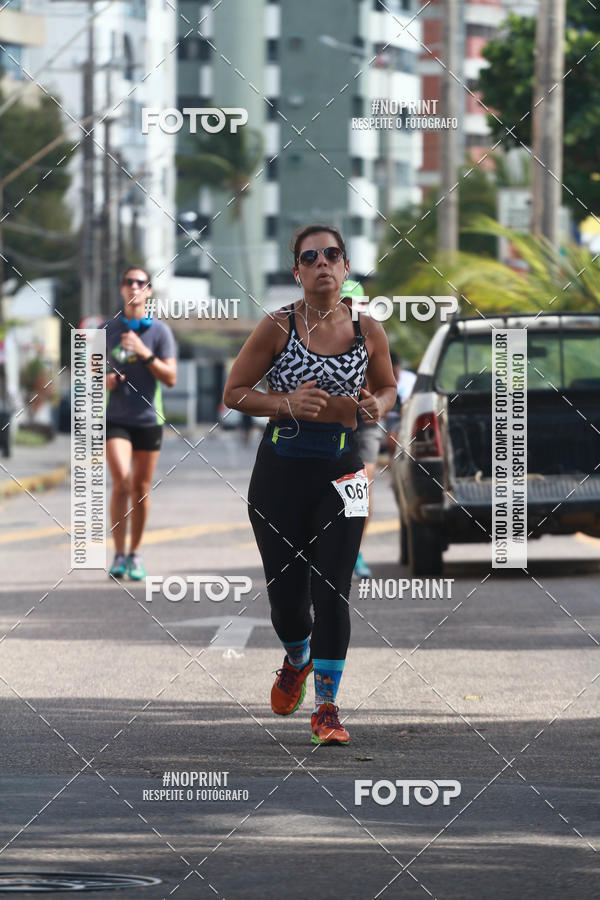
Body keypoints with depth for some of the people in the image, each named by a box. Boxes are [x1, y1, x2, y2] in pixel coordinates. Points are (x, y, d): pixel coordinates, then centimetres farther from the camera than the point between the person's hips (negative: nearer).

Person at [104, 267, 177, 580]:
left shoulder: (160, 331, 0)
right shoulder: (108, 330, 3)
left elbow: (170, 378, -5)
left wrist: (145, 353, -18)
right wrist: (104, 380, -9)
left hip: (148, 419, 1)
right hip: (116, 419, -1)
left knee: (141, 489, 5)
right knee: (122, 483, -16)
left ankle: (135, 554, 19)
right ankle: (119, 555, -9)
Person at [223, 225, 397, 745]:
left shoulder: (367, 331, 1)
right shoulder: (279, 327, -6)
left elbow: (388, 385, 18)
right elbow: (234, 393, -1)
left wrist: (377, 405, -6)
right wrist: (287, 403, -17)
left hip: (340, 473, 0)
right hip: (280, 470, 0)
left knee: (332, 592, -7)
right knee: (285, 593, 6)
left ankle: (327, 707, 2)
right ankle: (297, 660, 40)